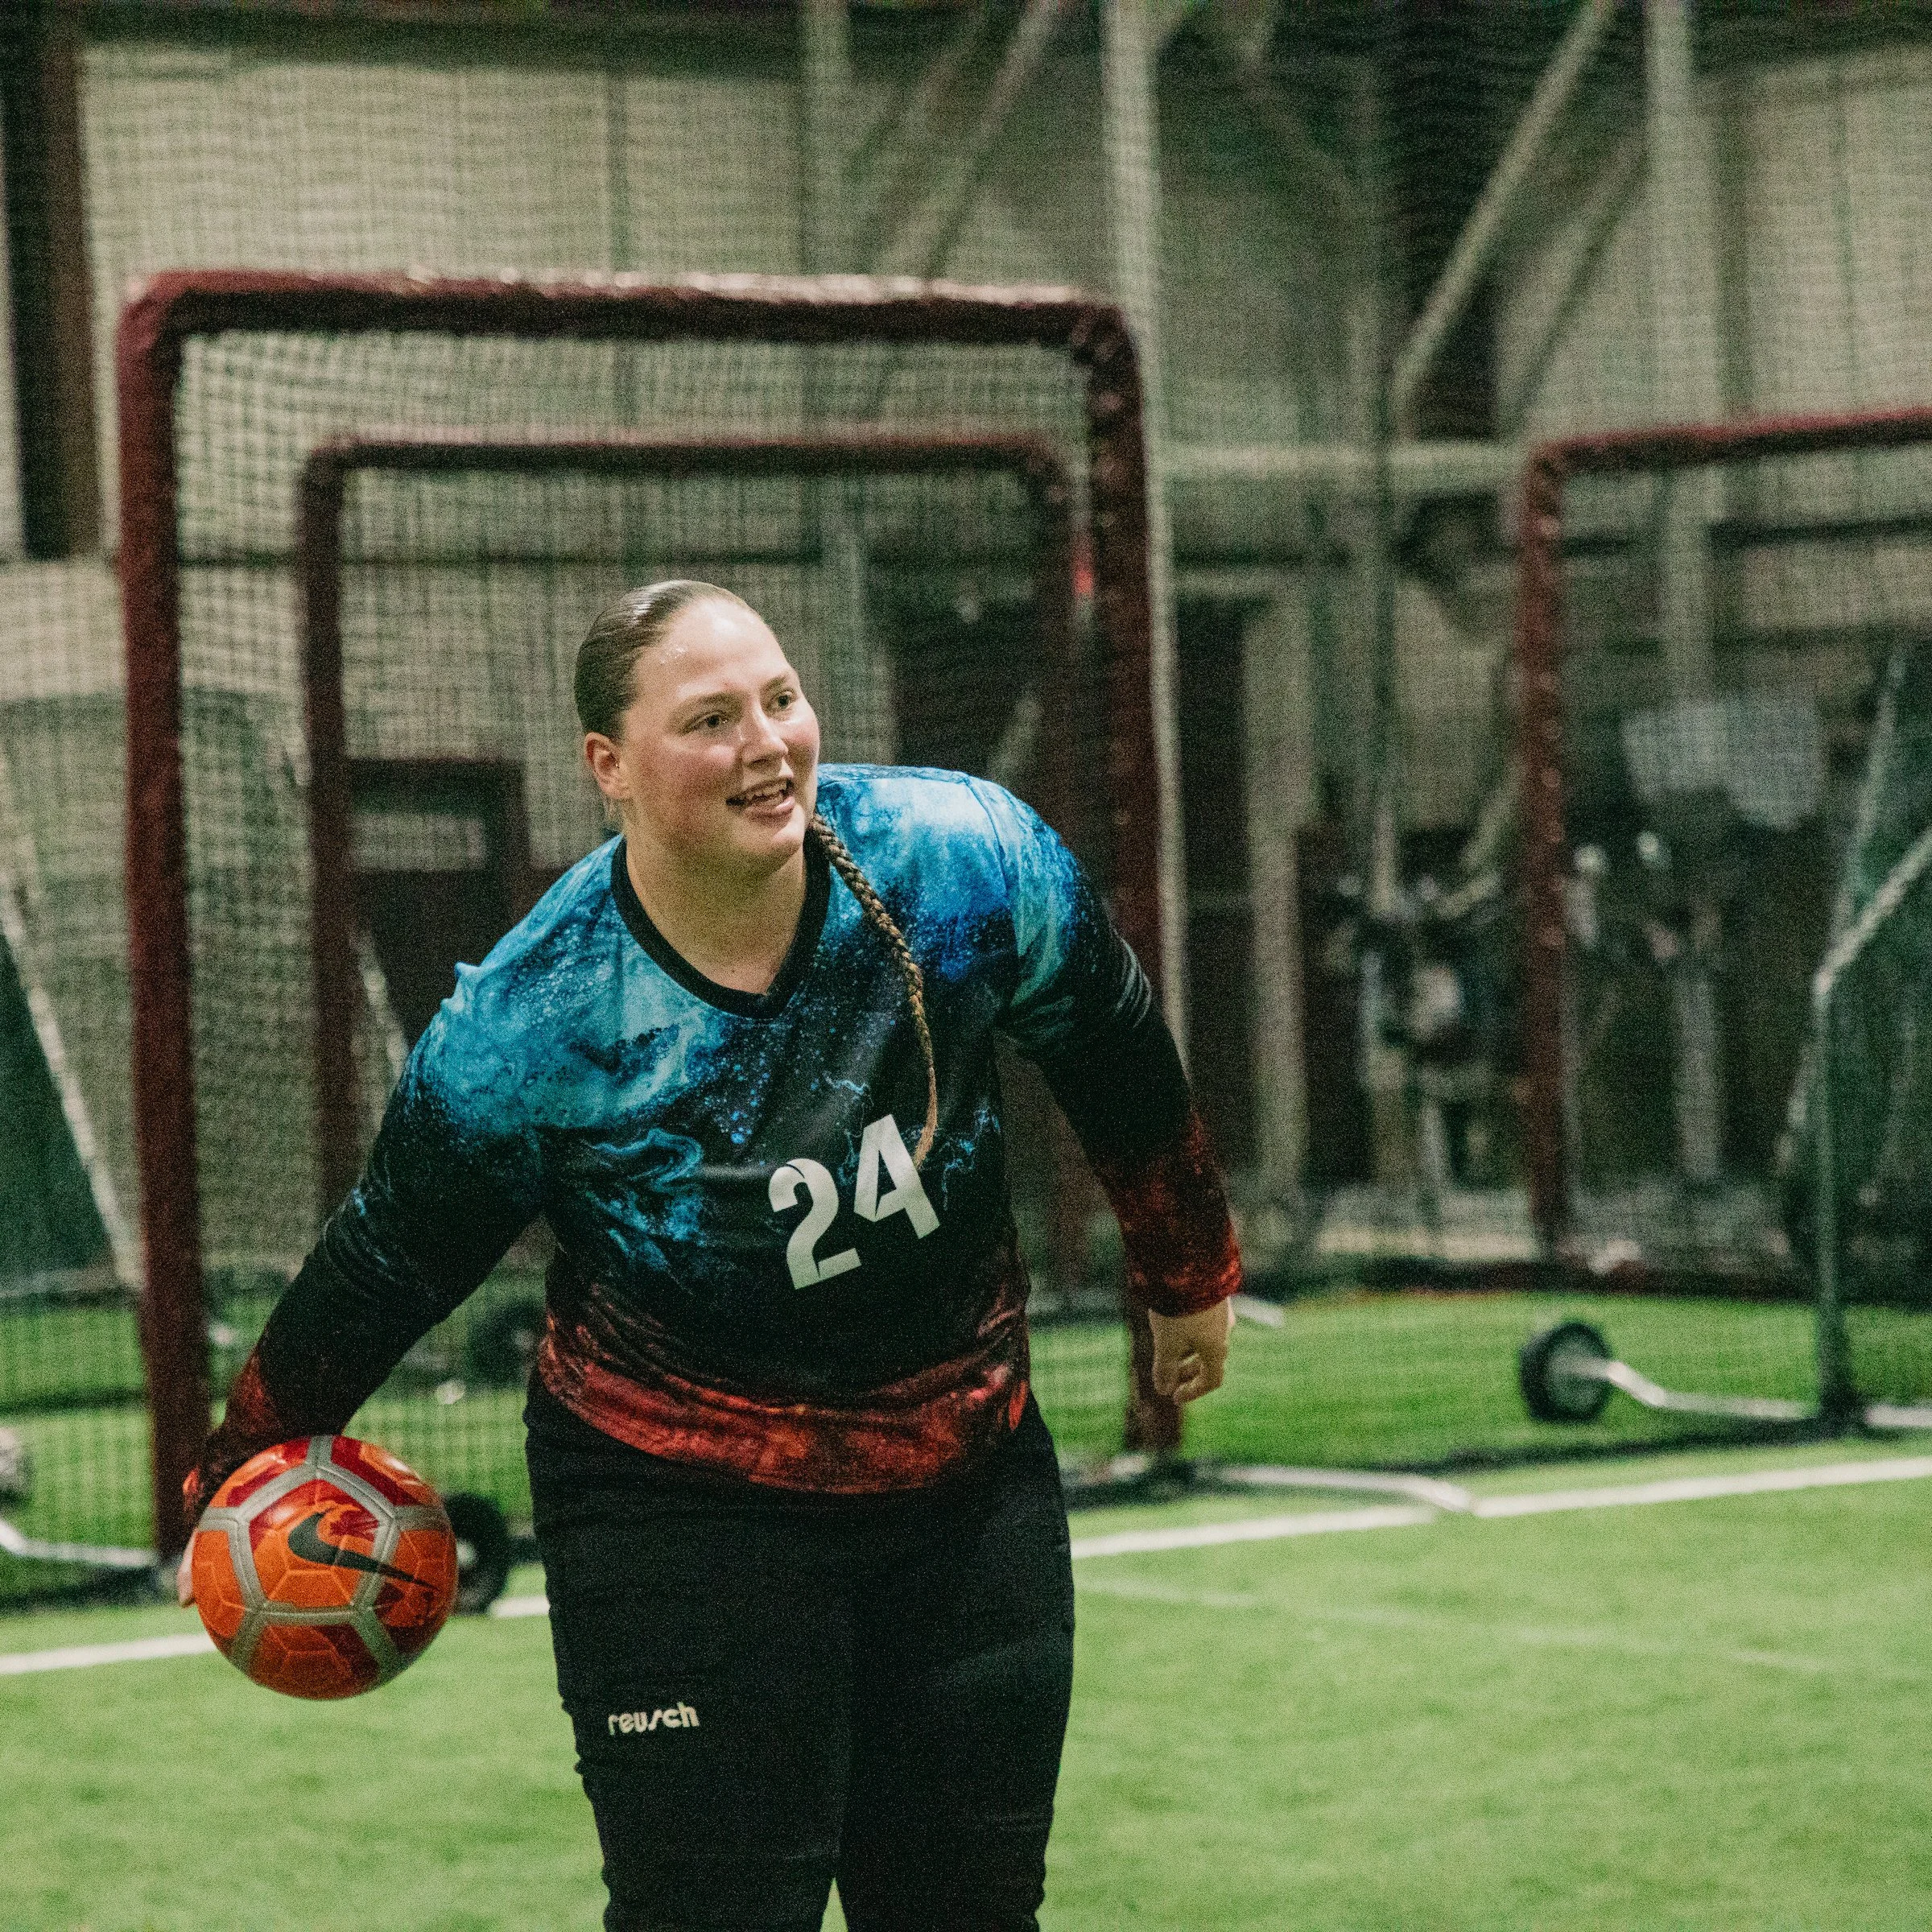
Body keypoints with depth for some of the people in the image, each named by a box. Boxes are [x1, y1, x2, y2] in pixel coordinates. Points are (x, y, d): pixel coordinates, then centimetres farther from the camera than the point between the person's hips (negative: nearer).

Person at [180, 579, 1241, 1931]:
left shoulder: (970, 865, -13)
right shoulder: (529, 1027, -19)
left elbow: (1115, 1051, 6)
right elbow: (393, 1260, -3)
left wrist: (1191, 1273, 18)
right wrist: (251, 1463, 8)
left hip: (971, 1482, 4)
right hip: (682, 1514, -3)